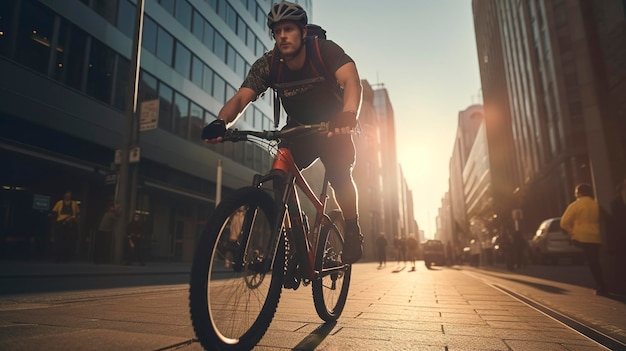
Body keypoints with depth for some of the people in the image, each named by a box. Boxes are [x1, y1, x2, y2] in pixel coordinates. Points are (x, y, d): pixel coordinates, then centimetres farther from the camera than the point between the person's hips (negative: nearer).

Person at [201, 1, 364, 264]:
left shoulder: (326, 51, -24)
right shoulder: (267, 65, -16)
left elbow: (351, 81, -40)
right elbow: (241, 97, -27)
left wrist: (348, 114, -62)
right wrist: (221, 123, -48)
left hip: (333, 127, -2)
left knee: (339, 177, -22)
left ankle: (352, 232, 3)